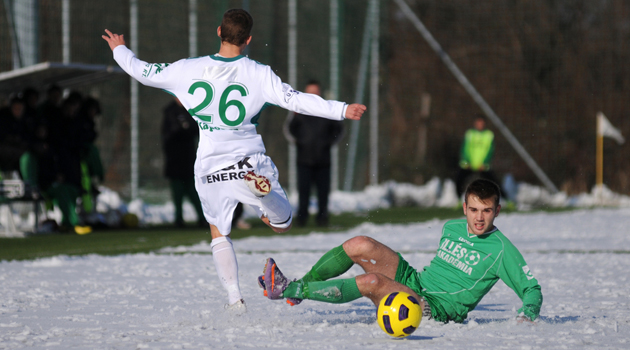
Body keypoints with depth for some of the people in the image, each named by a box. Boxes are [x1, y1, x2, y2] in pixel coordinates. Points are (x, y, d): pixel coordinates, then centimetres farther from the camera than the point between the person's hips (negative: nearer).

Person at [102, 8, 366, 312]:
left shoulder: (189, 70, -3)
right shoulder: (259, 74, -9)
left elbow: (144, 72, 8)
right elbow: (296, 100, -15)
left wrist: (119, 50, 27)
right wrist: (342, 110, -12)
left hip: (209, 170, 2)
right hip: (249, 161, -2)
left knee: (218, 231, 23)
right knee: (282, 224, 10)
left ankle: (233, 296, 8)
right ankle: (260, 185, -24)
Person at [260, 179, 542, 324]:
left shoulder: (501, 250, -11)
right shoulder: (451, 228, 9)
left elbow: (532, 289, -13)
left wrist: (527, 314, -30)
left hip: (435, 310, -7)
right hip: (414, 280, 7)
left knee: (371, 282, -30)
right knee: (360, 245, -11)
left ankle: (289, 291, -24)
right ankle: (299, 285, -2)